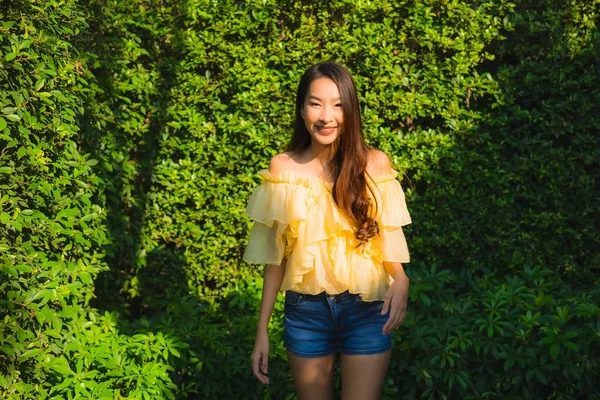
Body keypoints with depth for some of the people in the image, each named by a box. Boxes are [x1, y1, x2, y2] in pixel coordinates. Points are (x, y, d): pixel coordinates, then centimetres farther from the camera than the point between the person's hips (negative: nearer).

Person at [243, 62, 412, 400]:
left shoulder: (375, 164, -5)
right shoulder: (283, 168, -3)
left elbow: (388, 236, 3)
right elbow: (276, 255, 2)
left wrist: (400, 279, -19)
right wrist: (263, 329, 2)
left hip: (367, 310, -1)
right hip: (306, 312, 1)